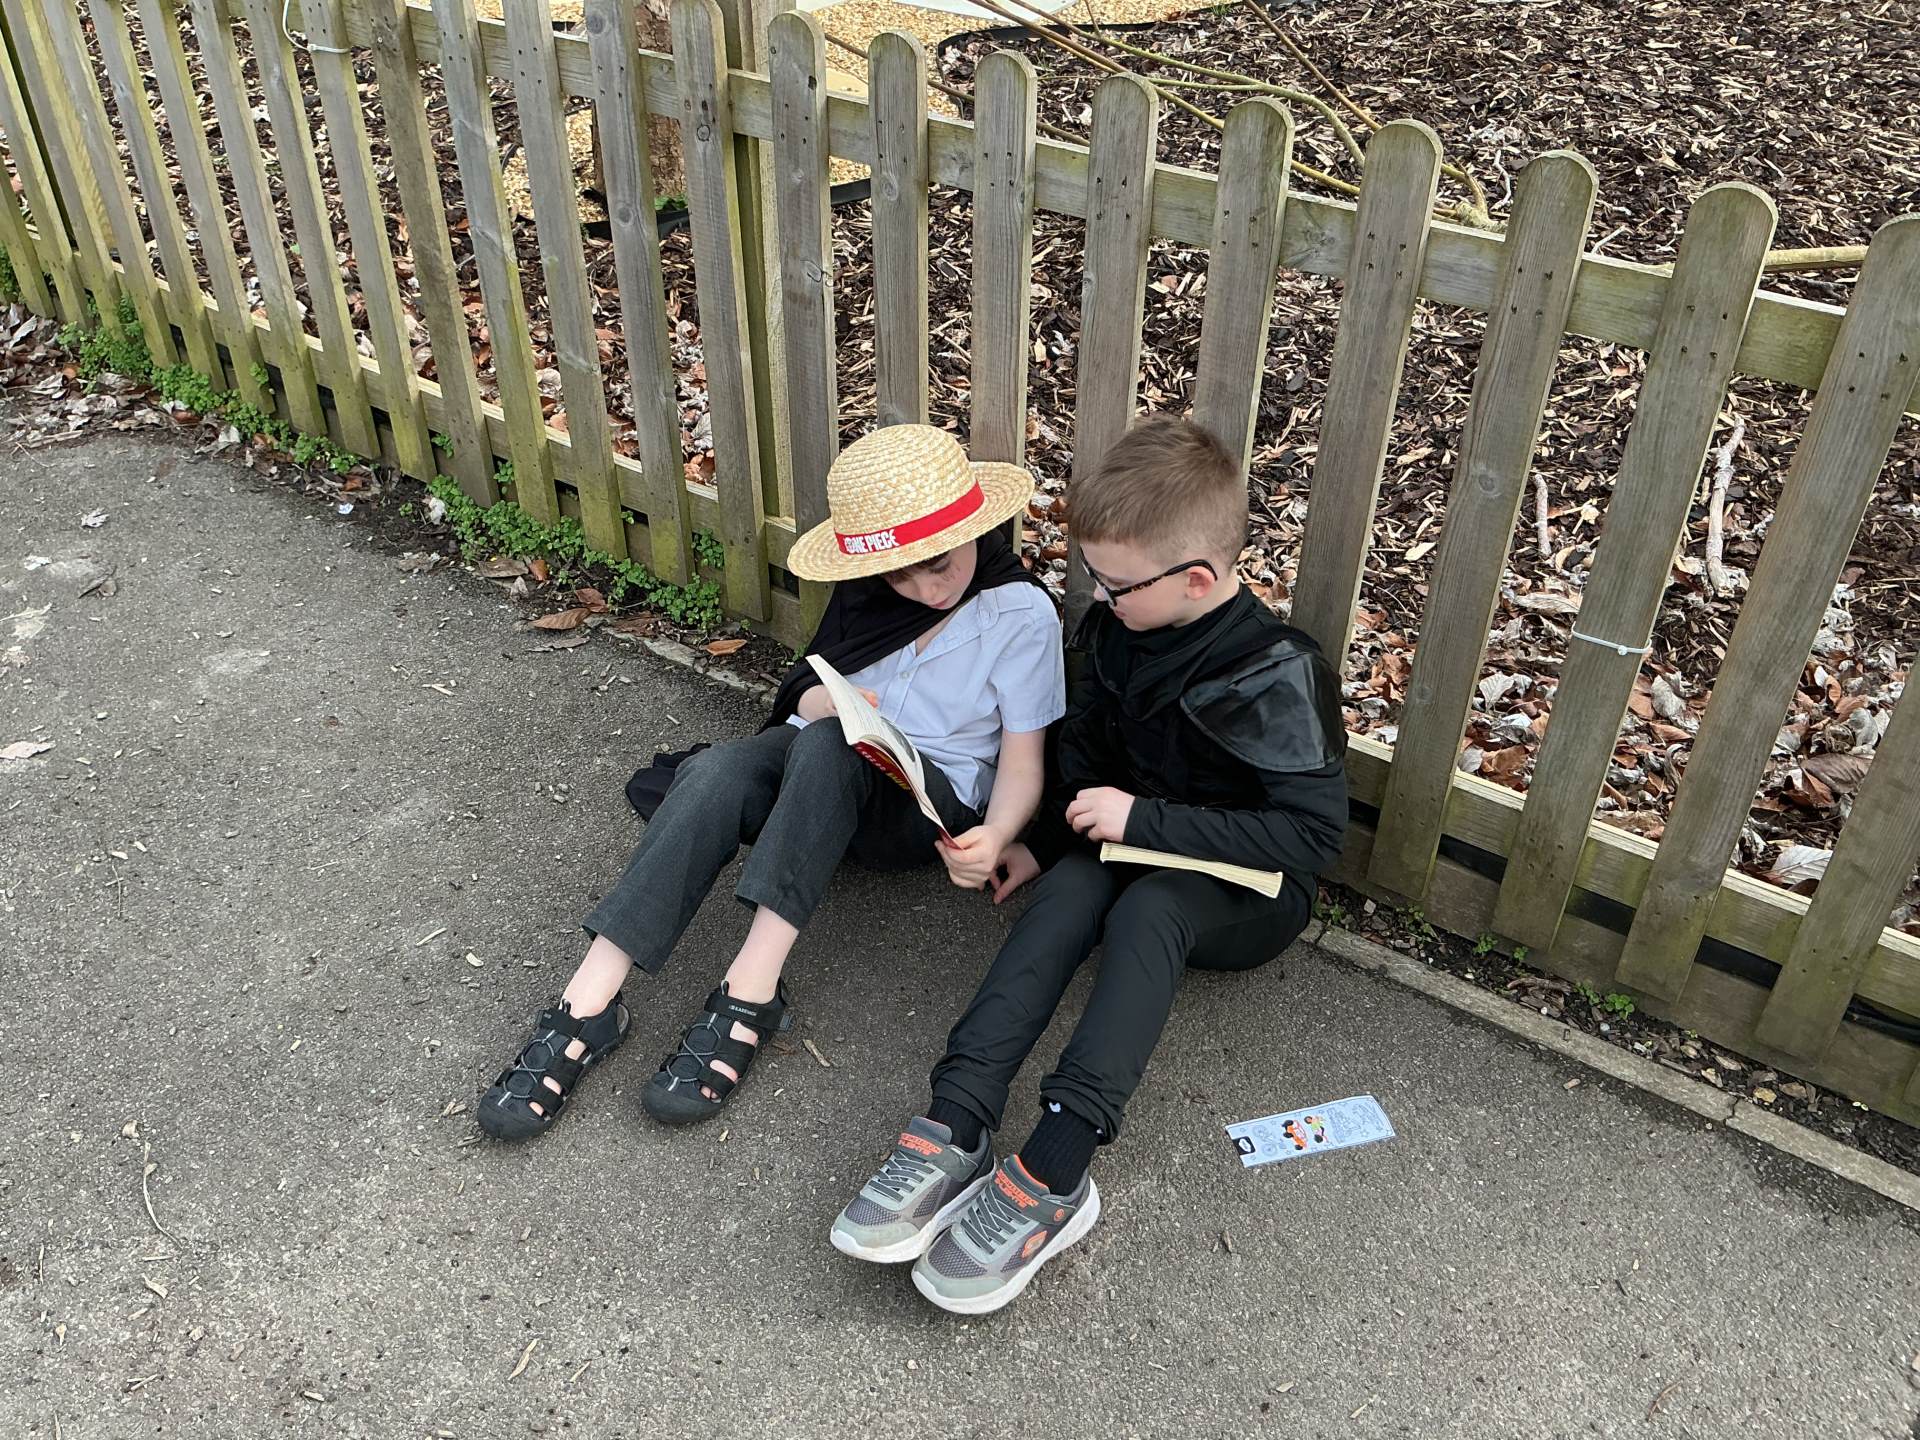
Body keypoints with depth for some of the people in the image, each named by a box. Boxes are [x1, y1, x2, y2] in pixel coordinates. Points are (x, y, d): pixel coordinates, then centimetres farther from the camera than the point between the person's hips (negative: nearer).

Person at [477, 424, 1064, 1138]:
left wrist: (993, 837, -31)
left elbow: (1023, 764, -9)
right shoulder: (866, 594, 5)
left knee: (827, 747, -37)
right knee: (716, 769, -30)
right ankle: (588, 1004, -35)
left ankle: (750, 991, -40)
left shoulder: (1023, 615, -9)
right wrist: (818, 702, -13)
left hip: (933, 804, -4)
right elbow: (809, 692, 13)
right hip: (826, 776, 4)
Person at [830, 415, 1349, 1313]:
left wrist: (1144, 819, -27)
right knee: (1070, 888, -27)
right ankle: (955, 1128, -39)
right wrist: (1044, 841, 0)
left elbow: (1313, 833, -26)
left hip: (1248, 896, -5)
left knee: (1148, 904, -36)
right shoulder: (1111, 632, -2)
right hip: (1136, 852, 5)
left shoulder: (1275, 676, -22)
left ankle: (1053, 1171, -44)